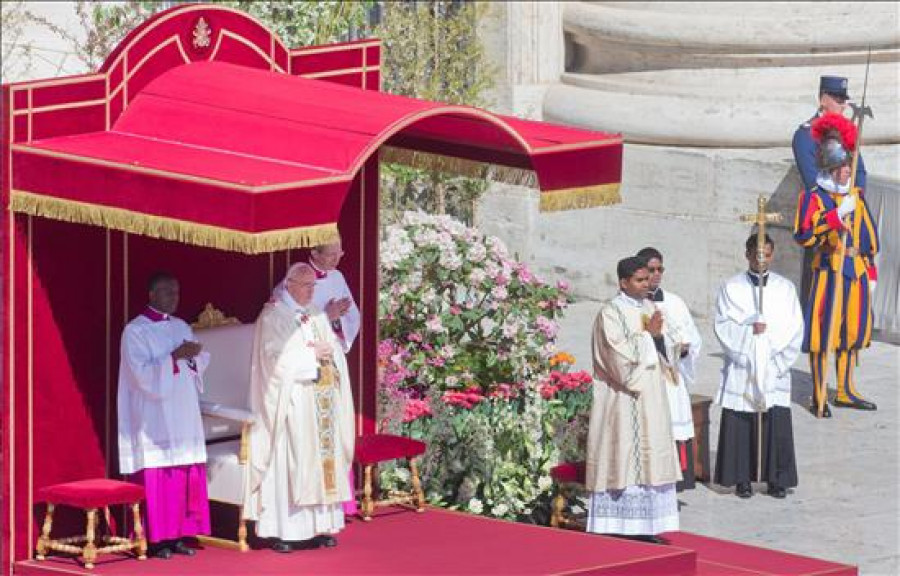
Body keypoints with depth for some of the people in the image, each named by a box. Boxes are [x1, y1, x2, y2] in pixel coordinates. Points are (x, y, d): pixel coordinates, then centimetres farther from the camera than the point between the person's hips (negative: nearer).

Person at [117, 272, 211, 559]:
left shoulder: (181, 327, 14)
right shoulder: (135, 331, -6)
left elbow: (202, 362, 14)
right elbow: (142, 374, -15)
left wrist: (193, 355, -8)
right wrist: (175, 357, -20)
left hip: (183, 417, 6)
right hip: (153, 420, -6)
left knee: (186, 477, 2)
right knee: (155, 480, -8)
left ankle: (177, 536, 8)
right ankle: (155, 540, -4)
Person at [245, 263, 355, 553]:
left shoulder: (317, 314, 17)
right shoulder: (273, 317, -5)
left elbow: (334, 349, 17)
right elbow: (275, 356, -15)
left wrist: (328, 352, -6)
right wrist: (312, 354, -12)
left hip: (322, 401, 7)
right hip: (292, 403, -7)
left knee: (323, 459, 4)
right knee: (291, 461, -9)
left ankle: (320, 526, 8)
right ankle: (285, 531, -10)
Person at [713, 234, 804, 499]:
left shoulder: (785, 288, 7)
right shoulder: (731, 288, 4)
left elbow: (794, 328, 3)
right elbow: (723, 328, -3)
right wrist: (750, 330, -18)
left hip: (774, 368, 1)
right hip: (741, 368, -1)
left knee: (777, 425, -2)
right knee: (740, 424, -2)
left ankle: (777, 478, 5)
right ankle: (742, 478, 5)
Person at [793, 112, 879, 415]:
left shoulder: (856, 196, 14)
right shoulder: (813, 196, -6)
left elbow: (869, 235, 20)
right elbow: (803, 235, -19)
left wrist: (871, 273, 17)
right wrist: (837, 215, -22)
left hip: (856, 271, 6)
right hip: (829, 271, -6)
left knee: (853, 332, 12)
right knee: (823, 333, -6)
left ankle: (845, 391, 23)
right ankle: (819, 397, -2)